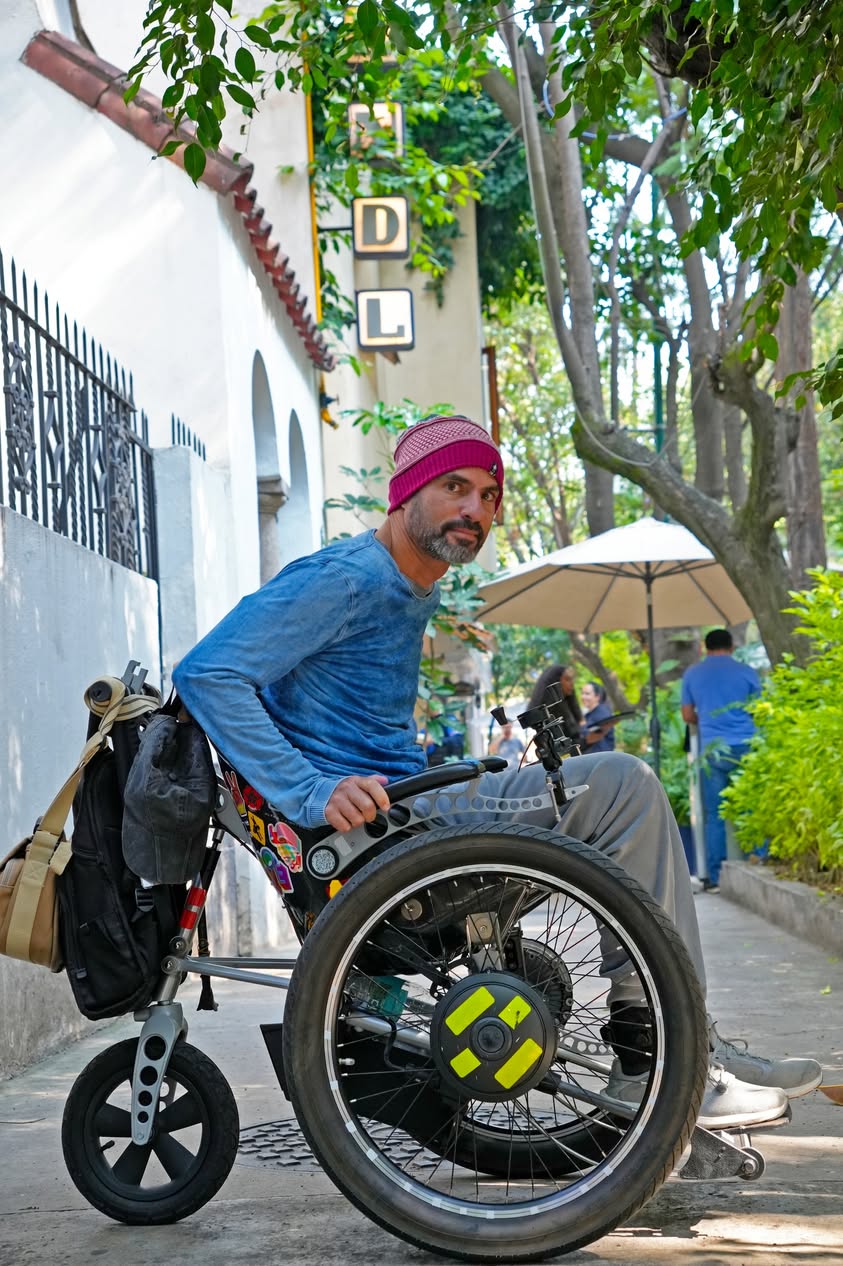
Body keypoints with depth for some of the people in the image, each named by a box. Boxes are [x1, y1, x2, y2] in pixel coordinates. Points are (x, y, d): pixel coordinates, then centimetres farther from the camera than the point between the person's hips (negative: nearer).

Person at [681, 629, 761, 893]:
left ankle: (715, 877, 1)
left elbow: (688, 716, 14)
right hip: (745, 747, -1)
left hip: (712, 751, 1)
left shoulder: (692, 674, 9)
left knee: (714, 816, 3)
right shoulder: (746, 672, 3)